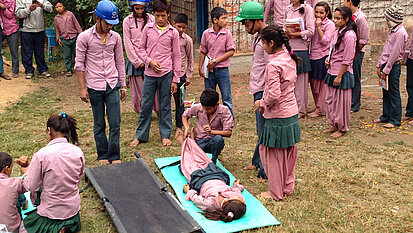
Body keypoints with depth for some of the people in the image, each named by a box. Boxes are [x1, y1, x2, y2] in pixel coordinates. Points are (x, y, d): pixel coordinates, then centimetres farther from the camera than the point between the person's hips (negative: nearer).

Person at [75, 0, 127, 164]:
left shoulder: (115, 37, 5)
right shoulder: (84, 37, -6)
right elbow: (79, 64, -3)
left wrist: (123, 86, 12)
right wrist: (82, 88, -7)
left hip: (112, 86, 2)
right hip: (94, 87, -2)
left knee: (115, 124, 0)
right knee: (99, 125, 8)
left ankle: (114, 157, 12)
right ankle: (103, 157, 21)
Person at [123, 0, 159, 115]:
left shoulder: (152, 19, 6)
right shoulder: (127, 21, 3)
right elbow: (128, 43, 1)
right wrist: (137, 61, -5)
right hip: (135, 61, 0)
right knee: (138, 91, 0)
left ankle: (161, 113, 10)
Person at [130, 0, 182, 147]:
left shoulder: (173, 32, 2)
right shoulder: (148, 29, 5)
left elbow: (176, 57, 4)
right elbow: (141, 49, 11)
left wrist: (175, 79, 1)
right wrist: (150, 61, -9)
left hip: (166, 74, -1)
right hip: (150, 74, 1)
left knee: (165, 105, 6)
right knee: (146, 105, 5)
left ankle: (165, 135, 18)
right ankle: (140, 135, 16)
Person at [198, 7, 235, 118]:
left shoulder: (227, 33, -4)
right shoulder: (206, 33, 1)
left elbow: (231, 51, -6)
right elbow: (203, 52, 8)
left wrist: (216, 60, -12)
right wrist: (200, 68, 5)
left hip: (222, 70, -2)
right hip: (209, 71, 2)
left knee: (226, 98, 0)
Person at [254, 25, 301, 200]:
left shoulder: (273, 65, -23)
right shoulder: (290, 59, 4)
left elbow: (274, 95, -27)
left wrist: (262, 103, -7)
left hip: (277, 117, -8)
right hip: (292, 113, 8)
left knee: (273, 154, 7)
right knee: (288, 153, 18)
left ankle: (276, 193, 19)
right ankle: (288, 187, 31)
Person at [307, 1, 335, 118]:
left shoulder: (330, 24, -7)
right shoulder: (313, 22, 11)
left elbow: (325, 41, -15)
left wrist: (319, 27, -18)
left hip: (323, 57, -6)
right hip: (313, 56, 7)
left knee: (322, 84, 0)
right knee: (313, 83, 10)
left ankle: (320, 110, 7)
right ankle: (319, 107, 22)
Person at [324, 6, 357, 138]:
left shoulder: (349, 35, -18)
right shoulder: (337, 32, 9)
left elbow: (347, 60, -19)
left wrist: (339, 76, -18)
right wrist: (329, 59, 4)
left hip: (343, 74, -9)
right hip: (333, 72, 9)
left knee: (341, 102, 3)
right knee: (330, 100, 15)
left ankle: (342, 128, 17)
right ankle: (334, 125, 30)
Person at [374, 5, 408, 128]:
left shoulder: (401, 33, -17)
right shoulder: (393, 30, 12)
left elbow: (395, 54, -19)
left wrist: (386, 70, -17)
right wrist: (380, 66, 13)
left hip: (394, 66, -9)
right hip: (387, 64, 9)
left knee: (393, 93, -1)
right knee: (386, 92, 15)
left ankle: (395, 120, 8)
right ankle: (386, 115, 27)